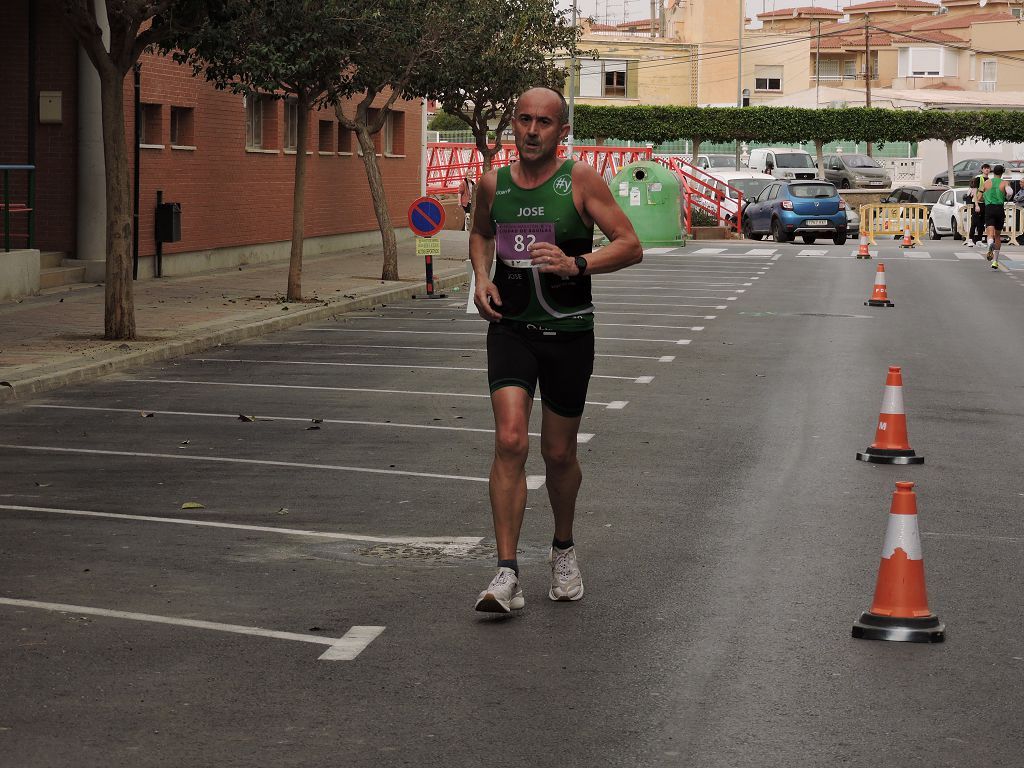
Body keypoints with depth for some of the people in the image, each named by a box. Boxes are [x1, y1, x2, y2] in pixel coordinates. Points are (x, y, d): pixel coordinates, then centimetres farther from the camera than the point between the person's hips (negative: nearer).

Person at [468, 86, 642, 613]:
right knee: (510, 441, -16)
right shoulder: (493, 184, 3)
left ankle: (563, 550, 37)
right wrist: (482, 278, 5)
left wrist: (576, 264, -26)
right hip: (510, 328, 1)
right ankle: (507, 575, -16)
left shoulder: (580, 180, -7)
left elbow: (631, 247, -10)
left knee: (559, 453, 10)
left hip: (568, 332, -1)